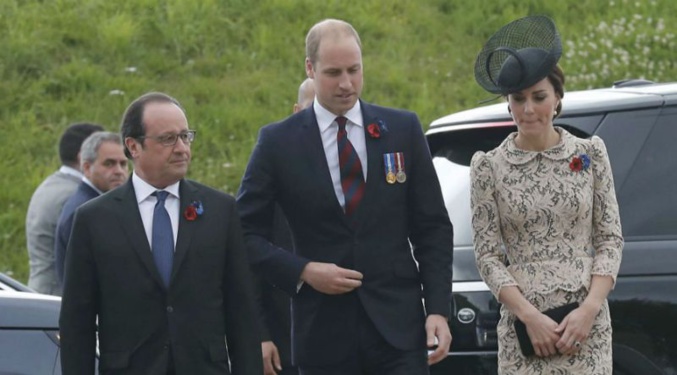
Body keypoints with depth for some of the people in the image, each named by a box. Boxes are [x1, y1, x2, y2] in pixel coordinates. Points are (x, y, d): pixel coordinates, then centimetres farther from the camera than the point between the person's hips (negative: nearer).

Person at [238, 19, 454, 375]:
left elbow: (433, 228, 7)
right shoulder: (278, 142, 2)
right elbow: (244, 232, 4)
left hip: (398, 323, 0)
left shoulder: (403, 129, 6)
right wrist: (302, 272, -11)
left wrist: (438, 308, -2)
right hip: (323, 332, 0)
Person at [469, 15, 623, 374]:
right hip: (522, 325, 0)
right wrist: (530, 316, -10)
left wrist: (589, 309, -7)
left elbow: (610, 238, 6)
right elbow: (487, 256, 1)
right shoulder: (489, 168, 3)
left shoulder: (590, 155, 6)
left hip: (586, 319, 1)